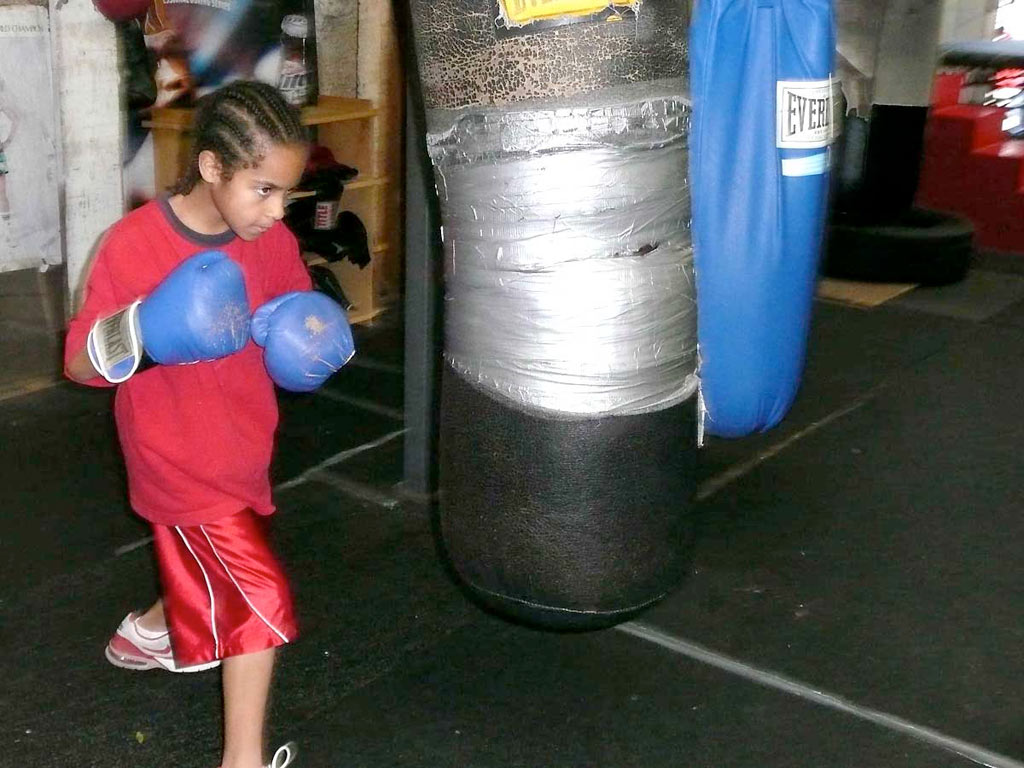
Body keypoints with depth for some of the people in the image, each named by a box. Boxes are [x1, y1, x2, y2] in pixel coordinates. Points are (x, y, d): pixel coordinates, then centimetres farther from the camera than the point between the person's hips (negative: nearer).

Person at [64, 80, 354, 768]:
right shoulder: (133, 245, -21)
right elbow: (79, 364, -16)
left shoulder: (275, 243, -6)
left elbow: (304, 324, 7)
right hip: (182, 465, -6)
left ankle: (148, 632, 59)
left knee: (210, 577, 27)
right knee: (259, 599, -7)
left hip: (244, 454, 7)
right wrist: (140, 332, -36)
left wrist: (318, 343, -17)